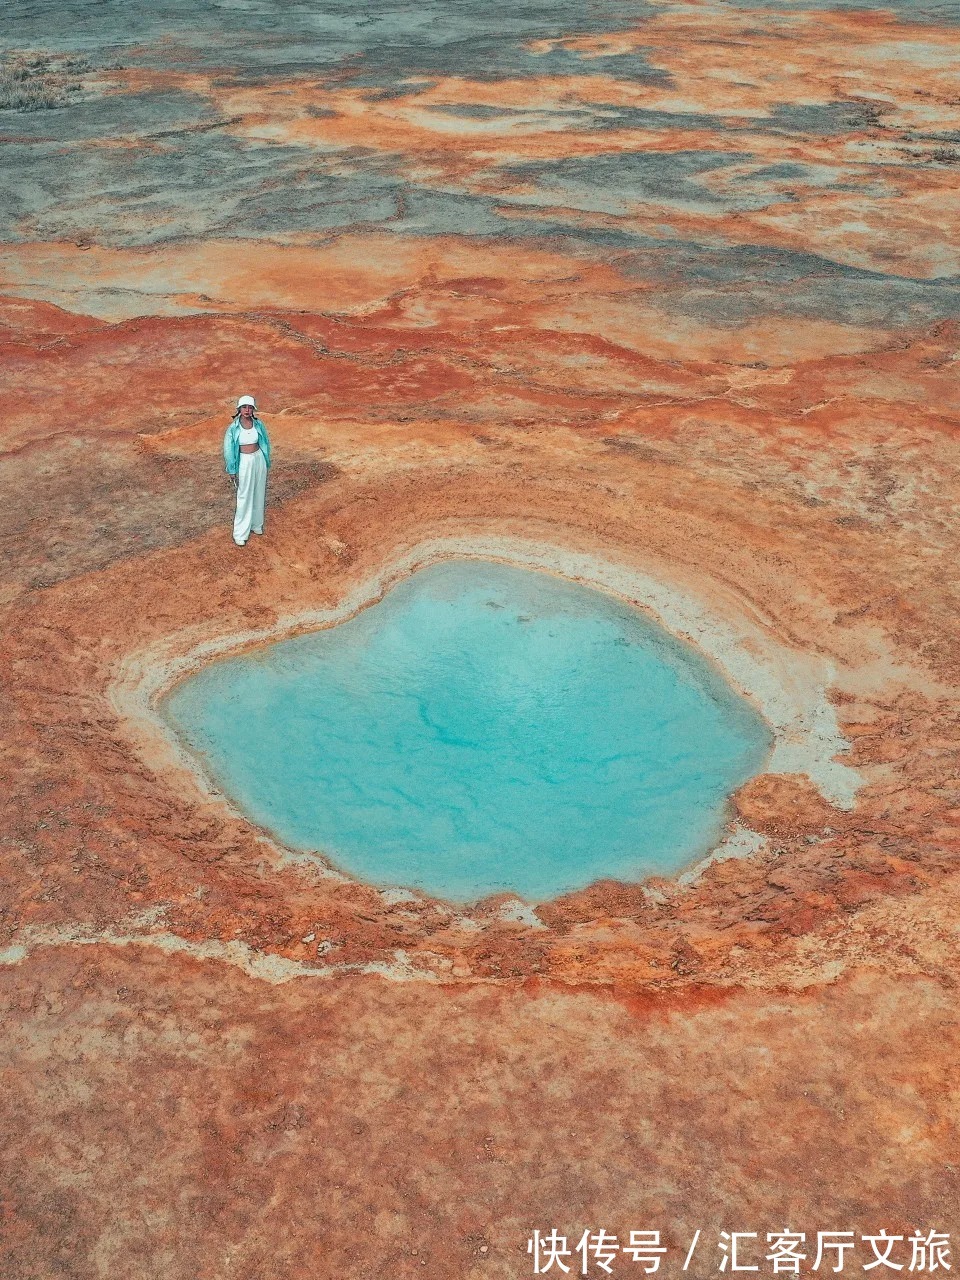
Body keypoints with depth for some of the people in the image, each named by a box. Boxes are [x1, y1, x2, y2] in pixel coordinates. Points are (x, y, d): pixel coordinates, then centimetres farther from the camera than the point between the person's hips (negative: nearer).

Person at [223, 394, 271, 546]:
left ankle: (256, 524, 34)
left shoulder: (258, 424, -3)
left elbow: (265, 443, 9)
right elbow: (229, 449, -7)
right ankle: (240, 533, 7)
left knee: (258, 494, 15)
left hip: (259, 460, 4)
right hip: (244, 462, -4)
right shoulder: (233, 428, -12)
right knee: (244, 497, -1)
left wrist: (266, 464, 12)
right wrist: (233, 471, -6)